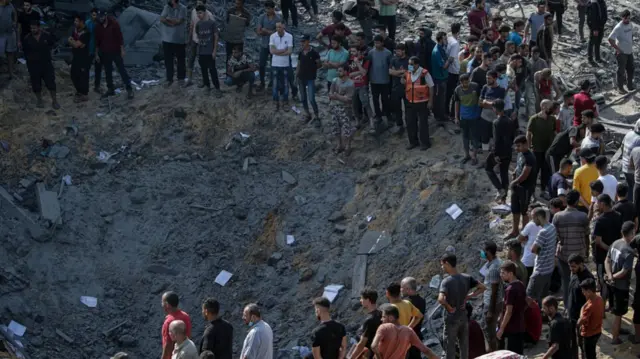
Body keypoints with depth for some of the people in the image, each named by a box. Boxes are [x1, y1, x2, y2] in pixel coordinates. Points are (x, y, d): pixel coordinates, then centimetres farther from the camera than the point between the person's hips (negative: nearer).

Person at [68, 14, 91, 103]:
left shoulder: (85, 33, -22)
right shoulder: (75, 30, 7)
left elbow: (76, 44, -24)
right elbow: (70, 41, 9)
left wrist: (72, 40, -5)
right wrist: (74, 42, -11)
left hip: (84, 58, -9)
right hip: (76, 57, 9)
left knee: (83, 76, 1)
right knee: (74, 75, 18)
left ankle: (84, 95, 12)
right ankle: (79, 91, 35)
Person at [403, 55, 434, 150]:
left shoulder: (424, 73, -16)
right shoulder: (407, 73, 3)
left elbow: (431, 87, -9)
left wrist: (430, 101, -11)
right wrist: (403, 82, -5)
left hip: (422, 103, -6)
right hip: (410, 102, 6)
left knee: (423, 123, 3)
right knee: (410, 123, 11)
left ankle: (424, 143, 15)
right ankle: (413, 141, 26)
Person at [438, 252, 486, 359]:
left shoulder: (446, 281, -21)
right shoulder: (466, 278, -3)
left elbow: (441, 299, -36)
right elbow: (482, 287, 4)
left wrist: (449, 308, -18)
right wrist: (468, 296, 2)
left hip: (451, 319, -6)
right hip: (464, 317, 6)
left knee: (450, 348, 4)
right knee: (464, 347, 16)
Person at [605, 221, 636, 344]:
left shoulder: (615, 243, -1)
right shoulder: (629, 252, -26)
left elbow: (607, 261, 1)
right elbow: (624, 272, -26)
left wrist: (609, 275, -10)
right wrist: (612, 277, -12)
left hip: (612, 283, 8)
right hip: (621, 286, -8)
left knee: (615, 311, 25)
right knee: (618, 313, 8)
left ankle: (616, 330, 42)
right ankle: (615, 338, 19)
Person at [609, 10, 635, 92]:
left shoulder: (630, 25, 2)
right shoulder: (618, 28, -22)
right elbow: (610, 39, -25)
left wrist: (631, 44, 12)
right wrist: (617, 49, -20)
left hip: (630, 52, 8)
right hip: (621, 53, -7)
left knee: (631, 69, 17)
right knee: (621, 71, 5)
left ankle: (630, 85, 33)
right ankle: (620, 87, 19)